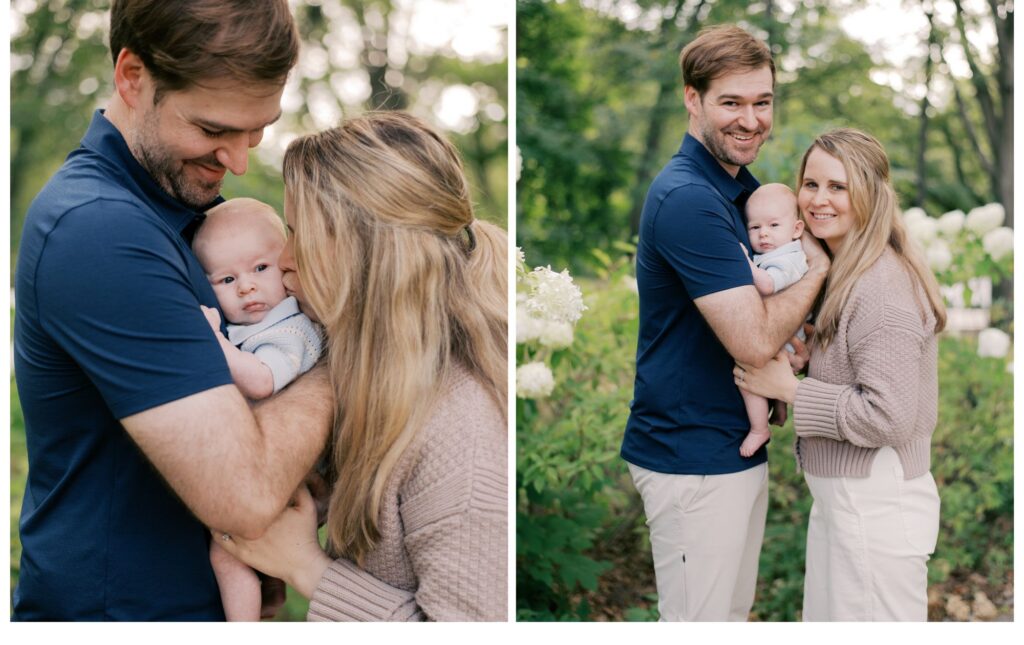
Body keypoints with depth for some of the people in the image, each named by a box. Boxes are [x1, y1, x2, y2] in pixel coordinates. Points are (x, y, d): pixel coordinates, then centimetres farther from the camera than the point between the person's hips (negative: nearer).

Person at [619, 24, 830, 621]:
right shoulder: (687, 198, -22)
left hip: (739, 444, 9)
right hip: (693, 456, -9)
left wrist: (795, 342, -2)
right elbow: (754, 339, -26)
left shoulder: (744, 187, 11)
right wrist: (818, 268, -11)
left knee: (736, 610, 20)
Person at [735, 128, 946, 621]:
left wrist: (788, 389, -17)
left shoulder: (882, 288, -21)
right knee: (825, 620, 19)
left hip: (876, 508, -10)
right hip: (838, 498, 10)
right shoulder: (841, 275, 11)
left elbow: (888, 417, -25)